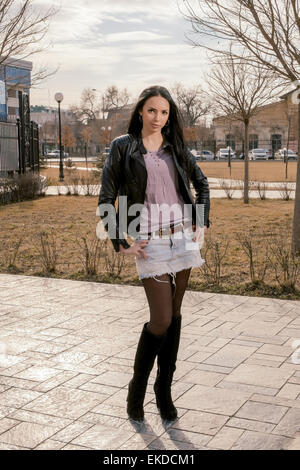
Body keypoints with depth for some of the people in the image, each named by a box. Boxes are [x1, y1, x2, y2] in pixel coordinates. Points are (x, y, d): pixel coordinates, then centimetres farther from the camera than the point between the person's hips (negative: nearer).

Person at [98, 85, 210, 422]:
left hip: (182, 236, 4)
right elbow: (106, 200, -1)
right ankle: (137, 388, 14)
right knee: (161, 320, -8)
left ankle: (164, 388, 21)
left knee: (174, 314, 8)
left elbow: (201, 184, 23)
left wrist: (202, 222, 12)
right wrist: (121, 244, -6)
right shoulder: (123, 147, 0)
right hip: (149, 240, -4)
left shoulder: (176, 147, 10)